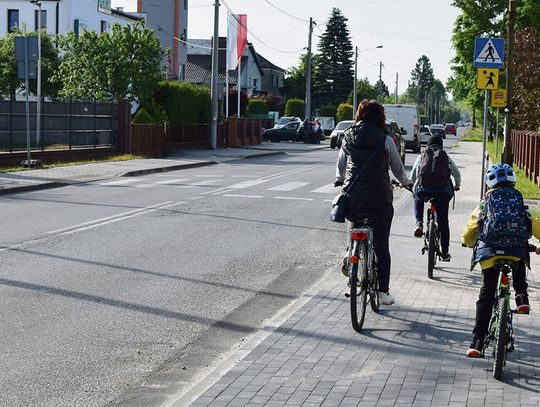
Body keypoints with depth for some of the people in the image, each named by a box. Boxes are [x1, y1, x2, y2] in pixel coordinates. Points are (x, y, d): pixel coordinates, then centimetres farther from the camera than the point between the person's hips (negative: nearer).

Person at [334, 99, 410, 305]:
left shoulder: (348, 137, 3)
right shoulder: (385, 140, -6)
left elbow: (340, 165, 14)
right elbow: (398, 168, 6)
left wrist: (339, 181, 35)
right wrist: (406, 183, 26)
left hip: (352, 195, 2)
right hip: (379, 198, -2)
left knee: (353, 229, 26)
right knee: (381, 245, 7)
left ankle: (349, 257, -3)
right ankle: (383, 290, 8)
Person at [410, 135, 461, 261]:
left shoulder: (421, 157, 17)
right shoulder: (446, 158, 16)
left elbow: (413, 176, 18)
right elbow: (457, 174, 15)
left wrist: (414, 188, 37)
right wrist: (457, 186, 35)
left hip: (424, 189, 0)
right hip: (443, 191, 0)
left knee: (418, 199, 37)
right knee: (443, 221, 11)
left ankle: (419, 223, 13)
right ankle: (445, 252, 13)